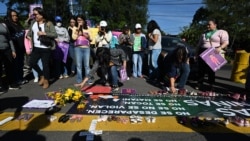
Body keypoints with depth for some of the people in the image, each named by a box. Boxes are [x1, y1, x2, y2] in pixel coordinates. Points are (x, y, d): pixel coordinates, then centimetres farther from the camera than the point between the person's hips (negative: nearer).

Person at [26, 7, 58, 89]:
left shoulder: (49, 24, -6)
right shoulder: (33, 23, 10)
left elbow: (55, 34, -12)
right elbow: (30, 32, 21)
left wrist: (44, 33, -19)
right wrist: (28, 36, 0)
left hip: (46, 48, -6)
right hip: (36, 48, 6)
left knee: (45, 64, 2)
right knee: (32, 63, 6)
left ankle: (46, 81, 19)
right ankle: (42, 76, 29)